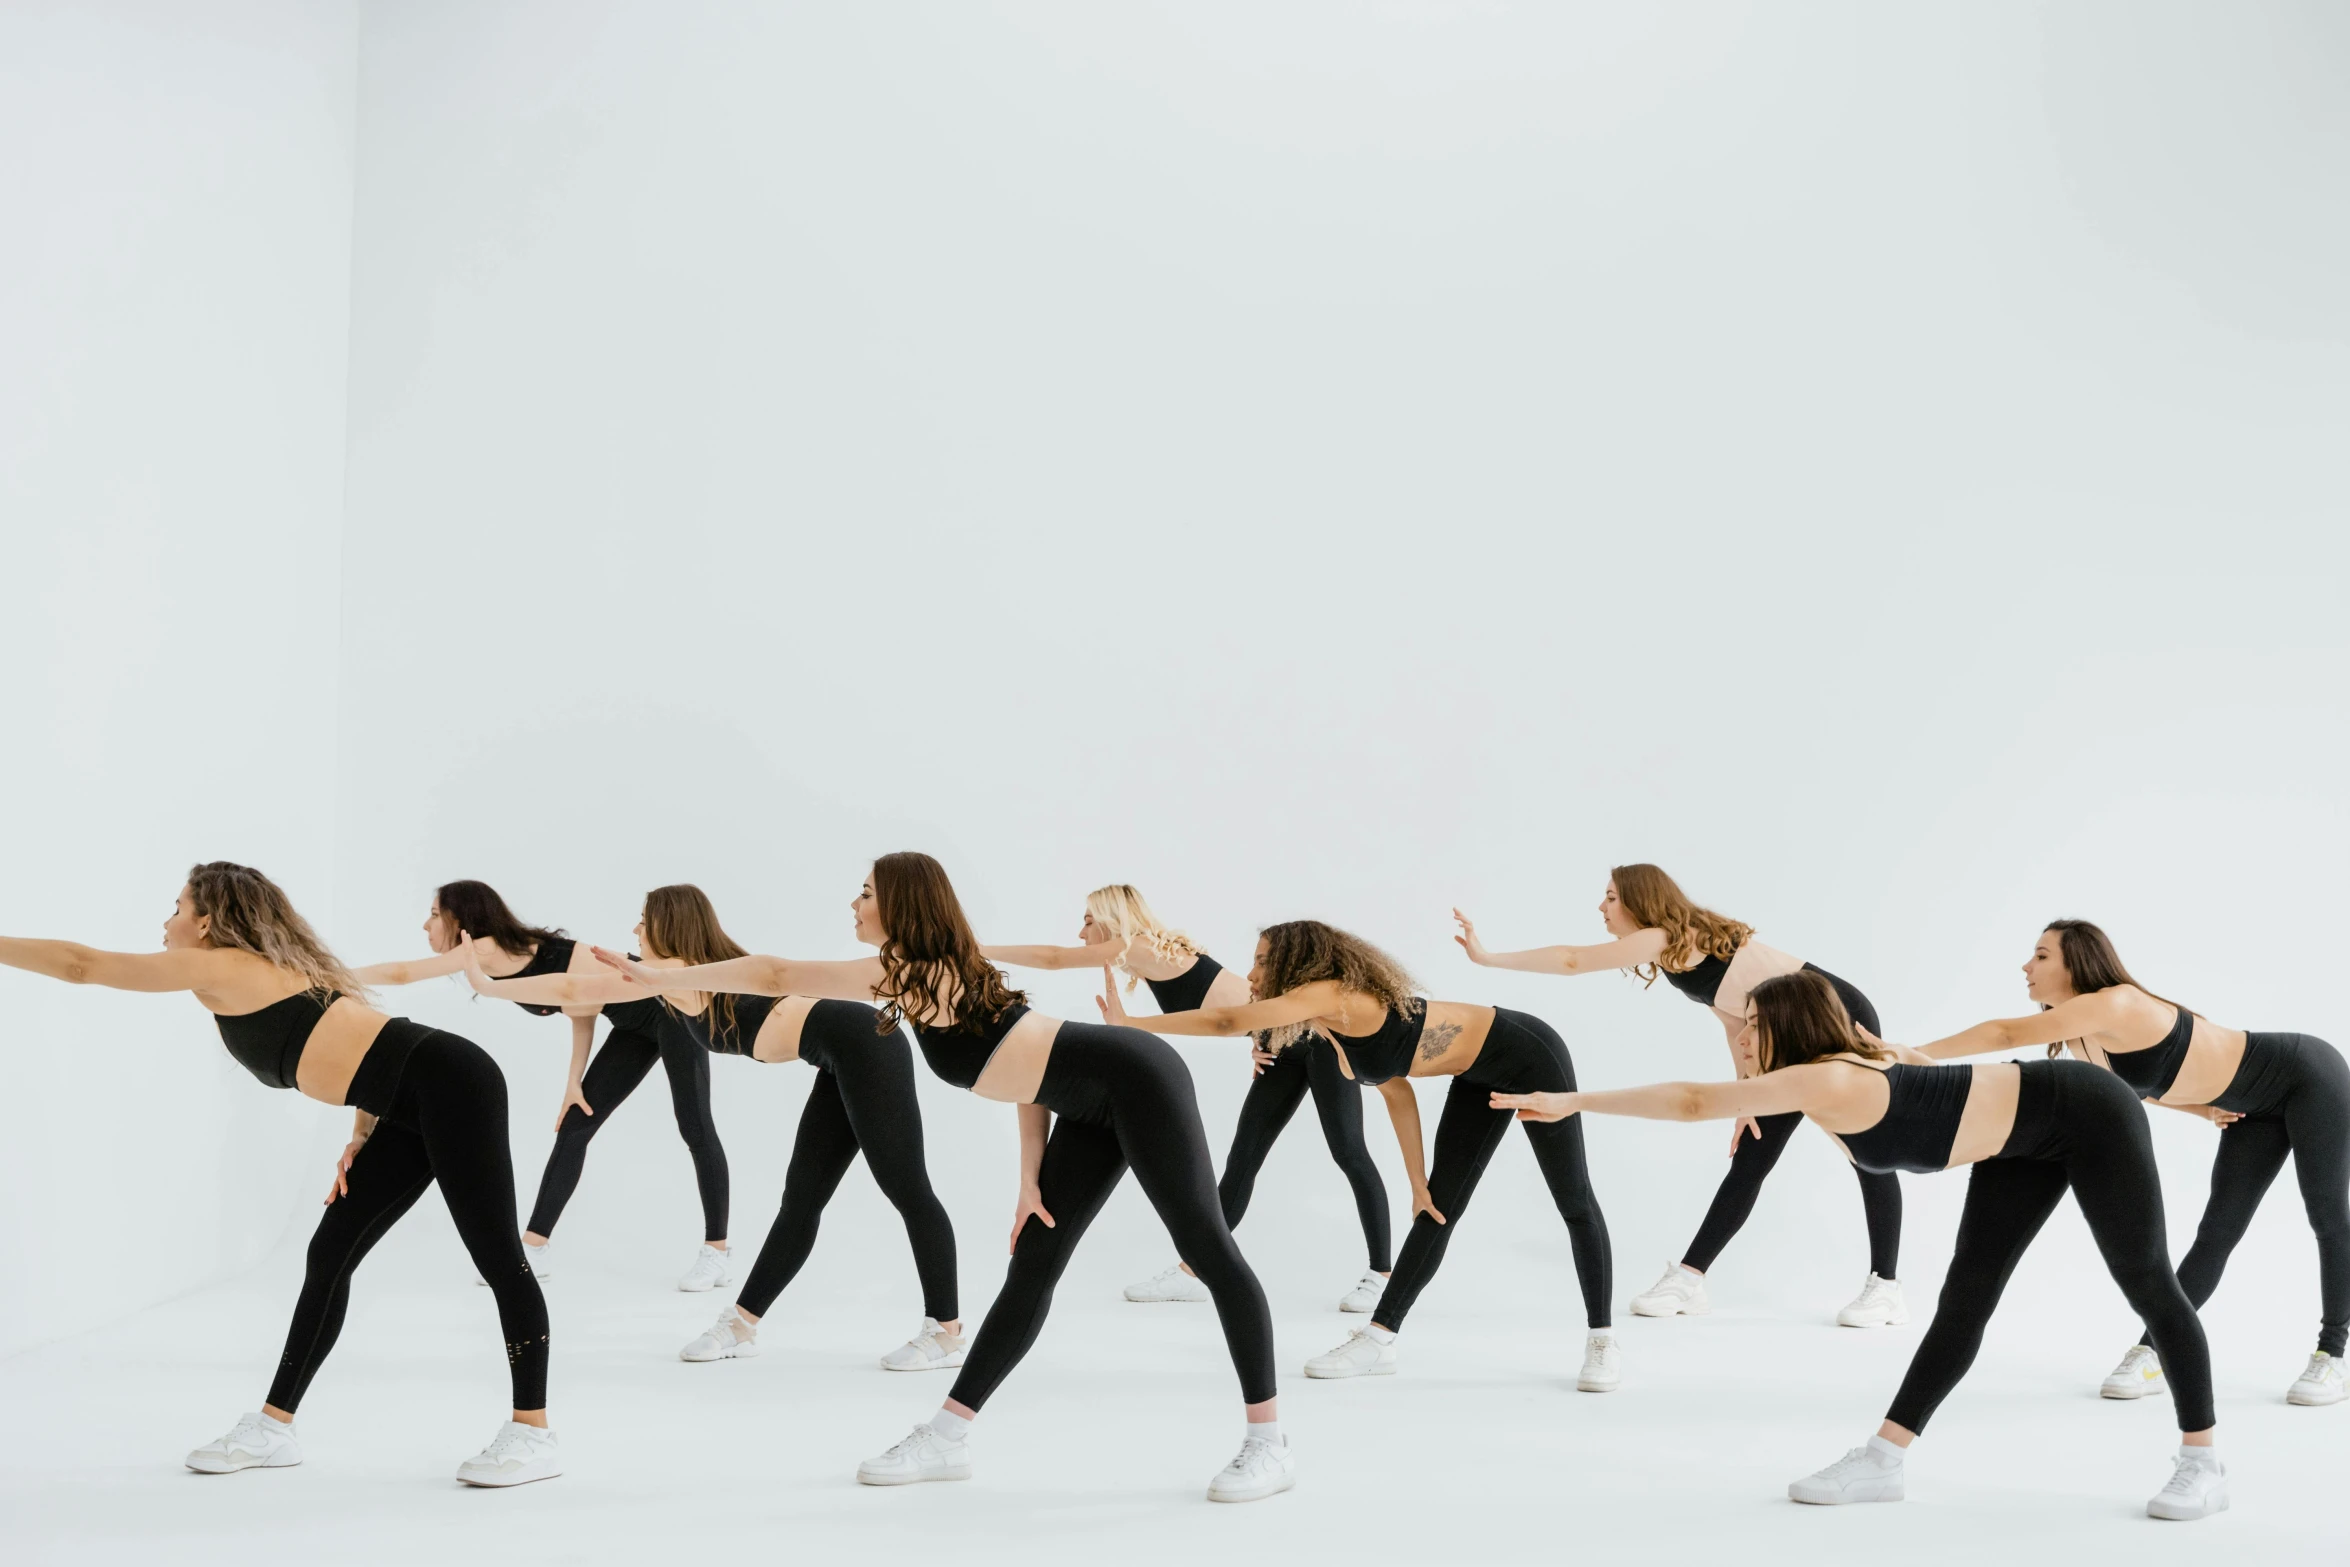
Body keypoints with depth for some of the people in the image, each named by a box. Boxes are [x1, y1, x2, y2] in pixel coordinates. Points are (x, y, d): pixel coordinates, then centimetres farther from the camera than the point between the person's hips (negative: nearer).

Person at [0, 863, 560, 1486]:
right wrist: (361, 1139, 15)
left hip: (450, 1084, -10)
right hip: (417, 1106, 10)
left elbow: (81, 964, -1)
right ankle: (272, 1428, 18)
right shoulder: (270, 976, 20)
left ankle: (533, 1437, -5)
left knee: (497, 1256, -7)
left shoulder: (222, 968, -5)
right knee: (330, 1255, 12)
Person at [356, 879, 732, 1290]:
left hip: (670, 1004, -10)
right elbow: (583, 1006, 10)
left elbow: (401, 974, -21)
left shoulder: (491, 950, -18)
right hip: (638, 1022, 10)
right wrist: (574, 1080, 7)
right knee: (574, 1126, 7)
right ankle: (534, 1248, 10)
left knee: (694, 1127, -3)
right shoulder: (512, 954, 6)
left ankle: (717, 1253, 4)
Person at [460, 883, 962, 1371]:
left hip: (860, 1046, -10)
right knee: (800, 1200, 10)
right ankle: (740, 1325, 14)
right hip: (848, 1056, 10)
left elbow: (571, 990, 1)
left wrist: (487, 984, 11)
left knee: (907, 1190, -6)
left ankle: (946, 1334, -3)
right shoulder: (708, 969, 22)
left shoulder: (673, 973, -3)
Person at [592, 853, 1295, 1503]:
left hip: (1134, 1078, -10)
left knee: (1205, 1245, -7)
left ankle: (1270, 1443, -3)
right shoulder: (946, 974, 12)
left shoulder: (912, 972, -14)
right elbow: (1026, 1061, 13)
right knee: (1030, 1269, 8)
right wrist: (1030, 1179, 9)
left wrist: (657, 976, -7)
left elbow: (775, 976, -13)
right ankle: (945, 1440, 10)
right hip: (1093, 1108, 10)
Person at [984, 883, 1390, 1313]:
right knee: (1240, 1163, 9)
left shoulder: (1140, 947, -15)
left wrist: (980, 951, -11)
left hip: (1317, 1031, -10)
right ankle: (1194, 1271, 11)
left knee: (1348, 1154, -5)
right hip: (1283, 1046, 10)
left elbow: (1052, 958, -15)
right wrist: (1259, 1041, 1)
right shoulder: (1158, 957, 11)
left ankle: (1382, 1274, 1)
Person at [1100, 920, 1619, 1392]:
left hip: (1528, 1053, -9)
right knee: (1437, 1211, 7)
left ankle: (1602, 1340, 10)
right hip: (1481, 1076, 9)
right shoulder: (1331, 1026, 0)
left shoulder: (1332, 993, -26)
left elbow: (1228, 1021, -34)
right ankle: (1378, 1340, 7)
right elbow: (1397, 1091, 7)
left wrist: (1129, 1023, -31)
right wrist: (1417, 1180, 4)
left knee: (1574, 1201, 1)